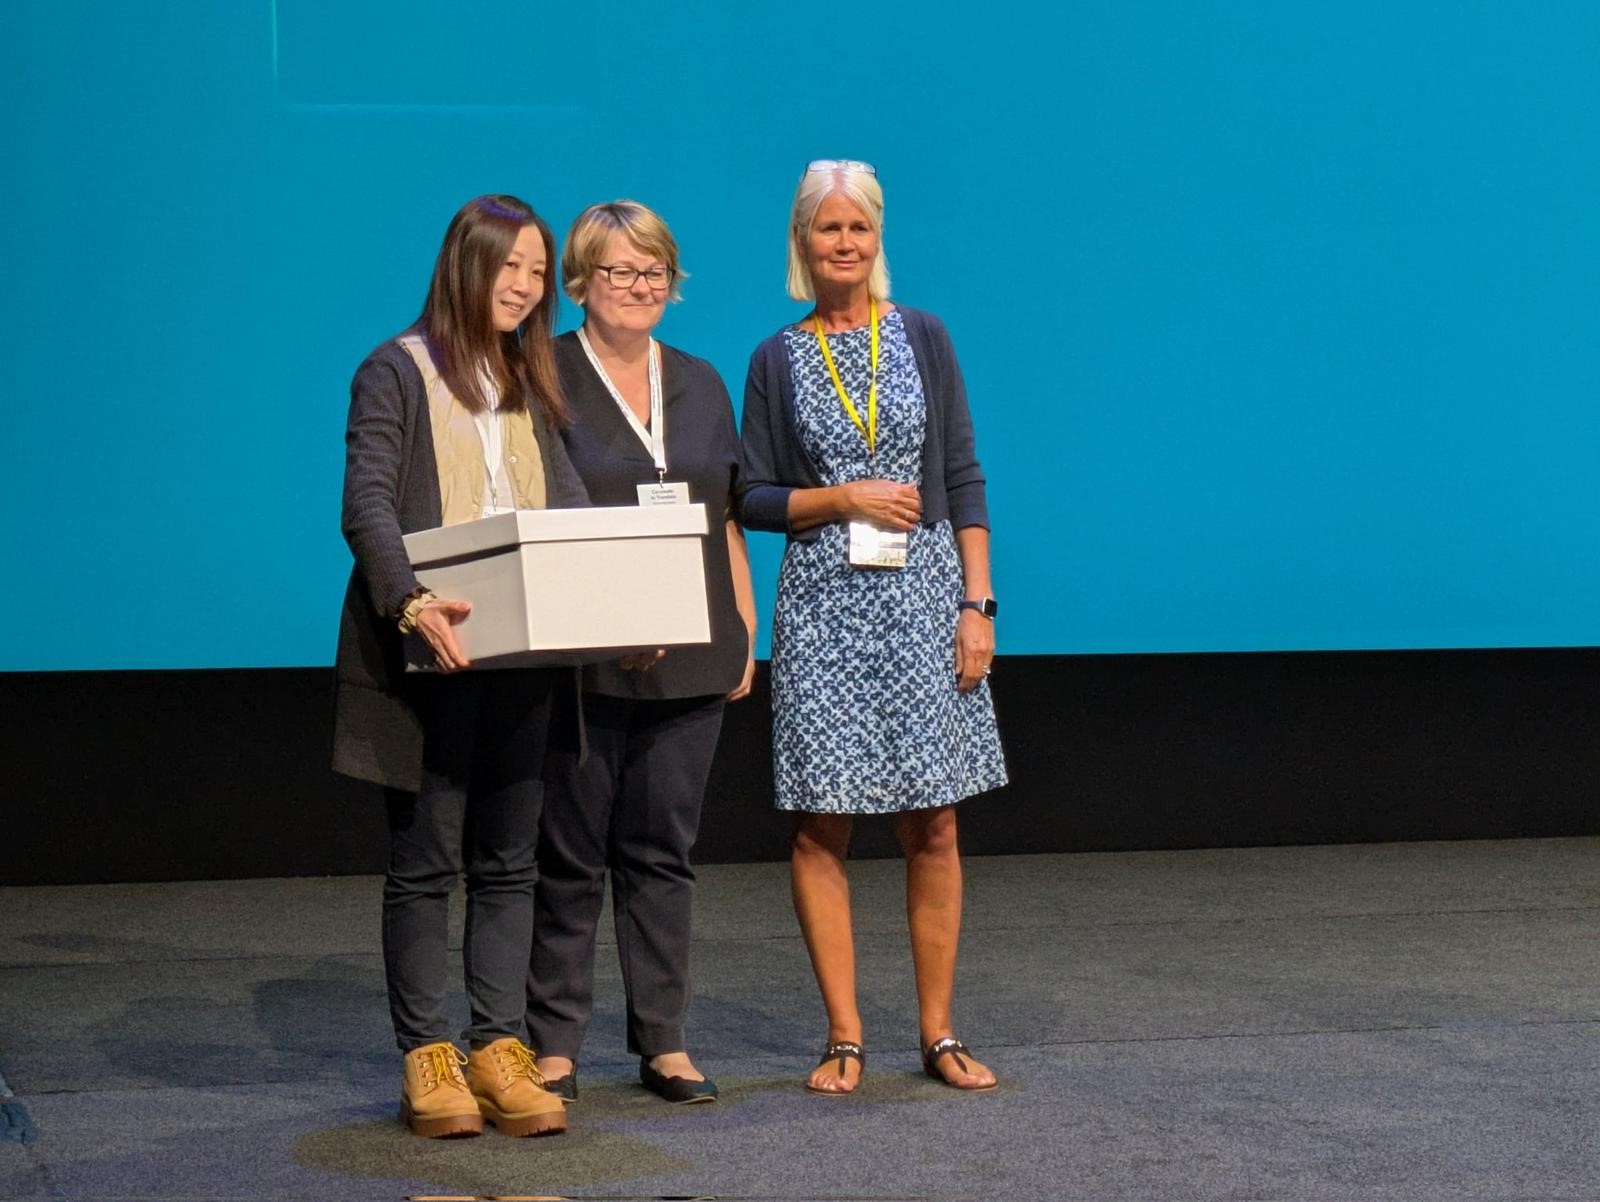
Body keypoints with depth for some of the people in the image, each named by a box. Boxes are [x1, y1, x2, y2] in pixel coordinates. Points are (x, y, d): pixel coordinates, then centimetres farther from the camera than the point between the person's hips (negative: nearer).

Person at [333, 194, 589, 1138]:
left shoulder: (532, 386, 17)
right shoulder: (398, 373, -3)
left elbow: (570, 506, 10)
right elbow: (368, 507, -12)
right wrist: (411, 602, -29)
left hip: (521, 654, 6)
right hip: (430, 657, -6)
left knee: (509, 859, 6)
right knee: (427, 858, -1)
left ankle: (500, 1049, 10)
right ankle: (427, 1058, 5)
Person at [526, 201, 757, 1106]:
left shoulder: (701, 384, 14)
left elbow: (729, 520, 16)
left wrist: (745, 633, 10)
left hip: (689, 658, 4)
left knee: (664, 850, 8)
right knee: (571, 853, 1)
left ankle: (665, 1041, 14)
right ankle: (555, 1043, 8)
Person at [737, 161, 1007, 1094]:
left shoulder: (922, 339, 6)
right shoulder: (778, 361, 6)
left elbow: (964, 481, 5)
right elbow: (753, 499, 5)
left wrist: (978, 604, -2)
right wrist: (844, 498, -11)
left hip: (923, 598, 0)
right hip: (822, 606, 0)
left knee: (933, 824, 1)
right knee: (822, 825, -1)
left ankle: (939, 1034, 10)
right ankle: (845, 1039, 6)